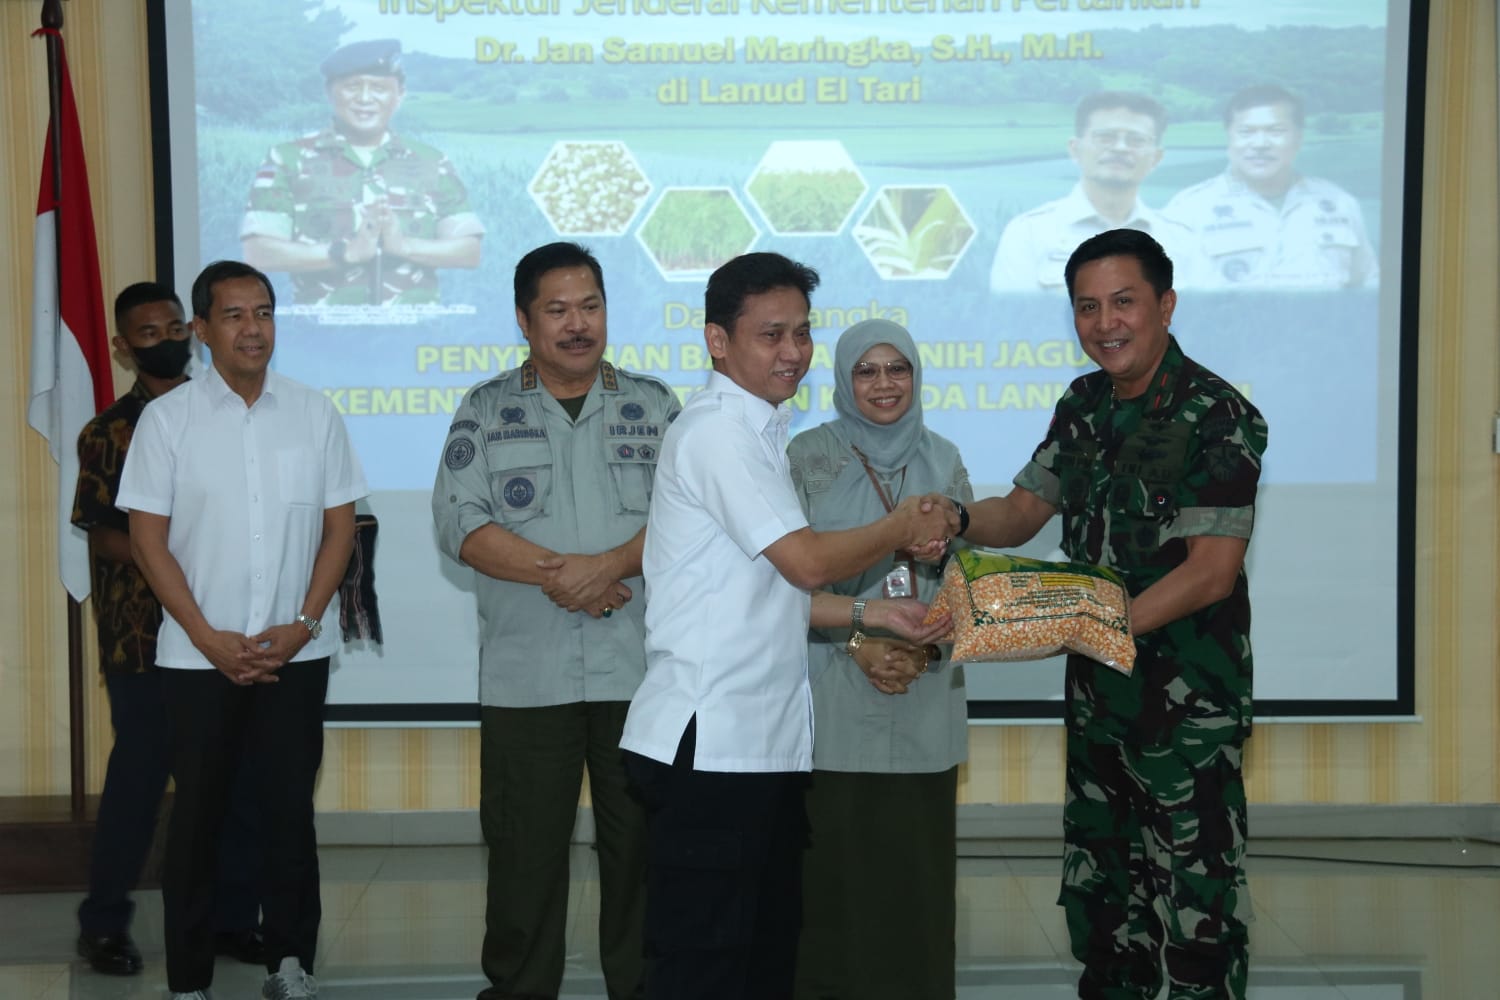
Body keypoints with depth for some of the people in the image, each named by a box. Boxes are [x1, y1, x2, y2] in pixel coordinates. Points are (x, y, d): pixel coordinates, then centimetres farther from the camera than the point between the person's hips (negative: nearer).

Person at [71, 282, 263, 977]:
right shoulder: (109, 434, 3)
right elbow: (105, 535, -5)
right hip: (144, 637, -3)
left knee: (238, 778, 3)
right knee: (138, 777, 1)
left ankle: (232, 919, 15)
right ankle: (104, 925, 15)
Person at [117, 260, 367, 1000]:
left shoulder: (314, 413, 3)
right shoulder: (167, 418, -1)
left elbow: (339, 525, 5)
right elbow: (147, 539, -2)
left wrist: (305, 623, -7)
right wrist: (209, 639, -9)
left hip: (296, 652, 1)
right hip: (198, 657, -1)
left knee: (290, 807, 3)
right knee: (198, 812, 6)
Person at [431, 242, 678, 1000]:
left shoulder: (652, 406, 9)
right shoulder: (486, 410, 7)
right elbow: (460, 519, -5)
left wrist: (611, 564, -18)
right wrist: (555, 571, -16)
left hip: (639, 672, 1)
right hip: (526, 675, 0)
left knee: (642, 846, 6)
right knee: (524, 851, 5)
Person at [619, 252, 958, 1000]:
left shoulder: (754, 433, 18)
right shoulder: (716, 429, -12)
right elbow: (808, 562, -18)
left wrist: (874, 616, 8)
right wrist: (902, 530, -2)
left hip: (766, 742, 10)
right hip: (708, 745, -10)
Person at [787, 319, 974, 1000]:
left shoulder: (943, 462, 10)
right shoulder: (809, 457, 1)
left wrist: (927, 644, -9)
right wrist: (858, 640, -14)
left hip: (925, 699, 3)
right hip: (835, 697, -2)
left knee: (915, 865, 2)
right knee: (835, 867, -3)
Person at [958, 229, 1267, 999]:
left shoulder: (1219, 416, -15)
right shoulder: (1083, 406, 8)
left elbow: (1211, 571, -19)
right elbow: (1021, 513, 10)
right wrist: (952, 521, -11)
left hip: (1191, 697, -7)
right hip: (1097, 689, 7)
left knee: (1195, 892, -2)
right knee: (1099, 882, 17)